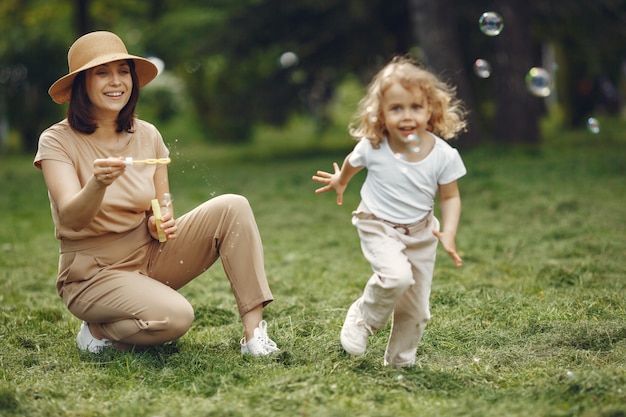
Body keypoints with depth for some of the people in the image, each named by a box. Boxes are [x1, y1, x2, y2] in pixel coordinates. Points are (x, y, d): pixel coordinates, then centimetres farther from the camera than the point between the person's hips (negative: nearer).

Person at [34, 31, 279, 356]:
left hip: (151, 256, 5)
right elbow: (71, 218, -26)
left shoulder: (147, 135, 2)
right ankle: (97, 331, -3)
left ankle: (253, 328, -17)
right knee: (175, 316, -33)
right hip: (94, 273, -5)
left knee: (232, 207, -15)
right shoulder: (57, 141, -12)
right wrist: (98, 183, -47)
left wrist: (161, 224, -17)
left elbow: (162, 211, 8)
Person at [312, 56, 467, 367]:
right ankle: (362, 318, -3)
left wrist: (449, 233, -17)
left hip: (420, 233, 3)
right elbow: (351, 164, 6)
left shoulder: (443, 155, -17)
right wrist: (340, 181, 25)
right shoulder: (373, 148, -18)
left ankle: (399, 360, 29)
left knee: (415, 308, 7)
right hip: (379, 227, -2)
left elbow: (450, 197, -3)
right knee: (396, 276, -30)